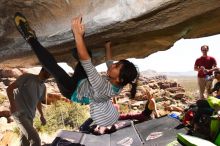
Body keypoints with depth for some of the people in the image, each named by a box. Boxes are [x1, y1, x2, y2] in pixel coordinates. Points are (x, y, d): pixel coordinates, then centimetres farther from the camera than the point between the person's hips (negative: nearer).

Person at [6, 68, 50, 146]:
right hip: (20, 113, -8)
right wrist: (12, 103, -23)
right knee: (35, 139, -20)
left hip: (29, 115, 8)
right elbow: (9, 88, -8)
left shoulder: (43, 87, 14)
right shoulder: (27, 77, -7)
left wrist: (42, 115, 13)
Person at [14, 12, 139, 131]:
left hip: (73, 92, -8)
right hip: (83, 83, 8)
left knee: (54, 67, -32)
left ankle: (30, 38, -20)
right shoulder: (117, 84, -18)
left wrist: (78, 35, -49)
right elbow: (110, 63, 4)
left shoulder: (103, 88, -41)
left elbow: (86, 61, -50)